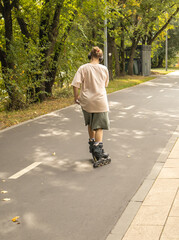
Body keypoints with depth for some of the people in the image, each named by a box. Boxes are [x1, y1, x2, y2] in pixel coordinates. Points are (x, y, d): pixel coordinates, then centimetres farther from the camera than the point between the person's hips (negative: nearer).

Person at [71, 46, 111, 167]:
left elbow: (76, 84, -13)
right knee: (99, 127, 3)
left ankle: (92, 146, 34)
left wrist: (76, 97, 0)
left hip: (86, 102, 1)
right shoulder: (104, 69, -2)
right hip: (100, 101, -1)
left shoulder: (83, 68, -6)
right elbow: (105, 84, 10)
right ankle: (98, 150, -5)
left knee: (90, 125, 21)